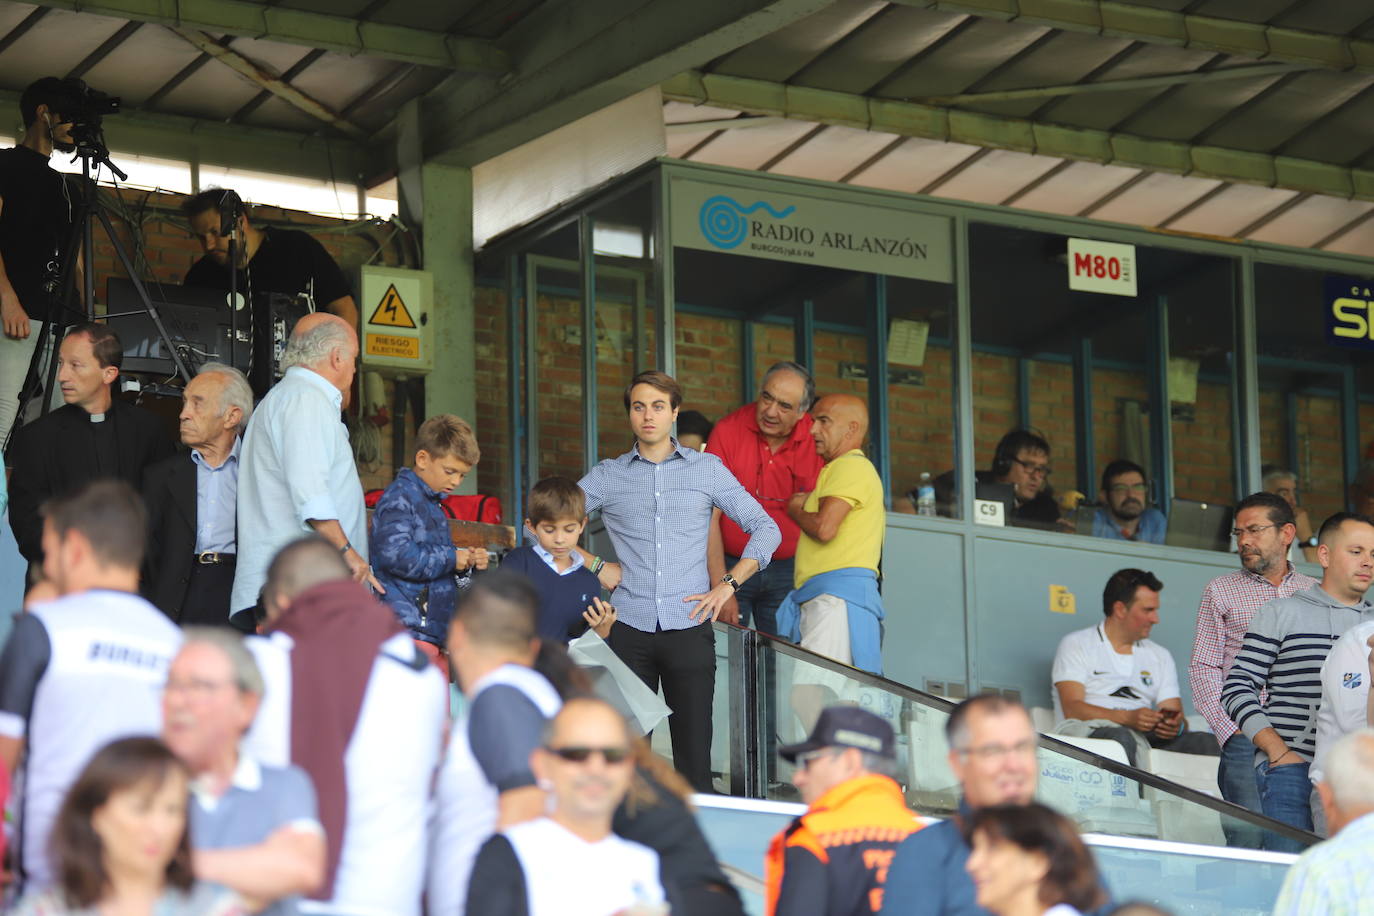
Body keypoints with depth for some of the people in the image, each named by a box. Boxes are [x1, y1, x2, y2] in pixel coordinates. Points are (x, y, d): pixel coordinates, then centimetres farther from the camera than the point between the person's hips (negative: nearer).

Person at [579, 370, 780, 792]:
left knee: (693, 752, -5)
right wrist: (596, 567, 3)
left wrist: (727, 586, 2)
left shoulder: (707, 469, 10)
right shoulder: (607, 476, 11)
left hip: (688, 629, -1)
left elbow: (765, 529, 12)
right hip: (629, 630, 1)